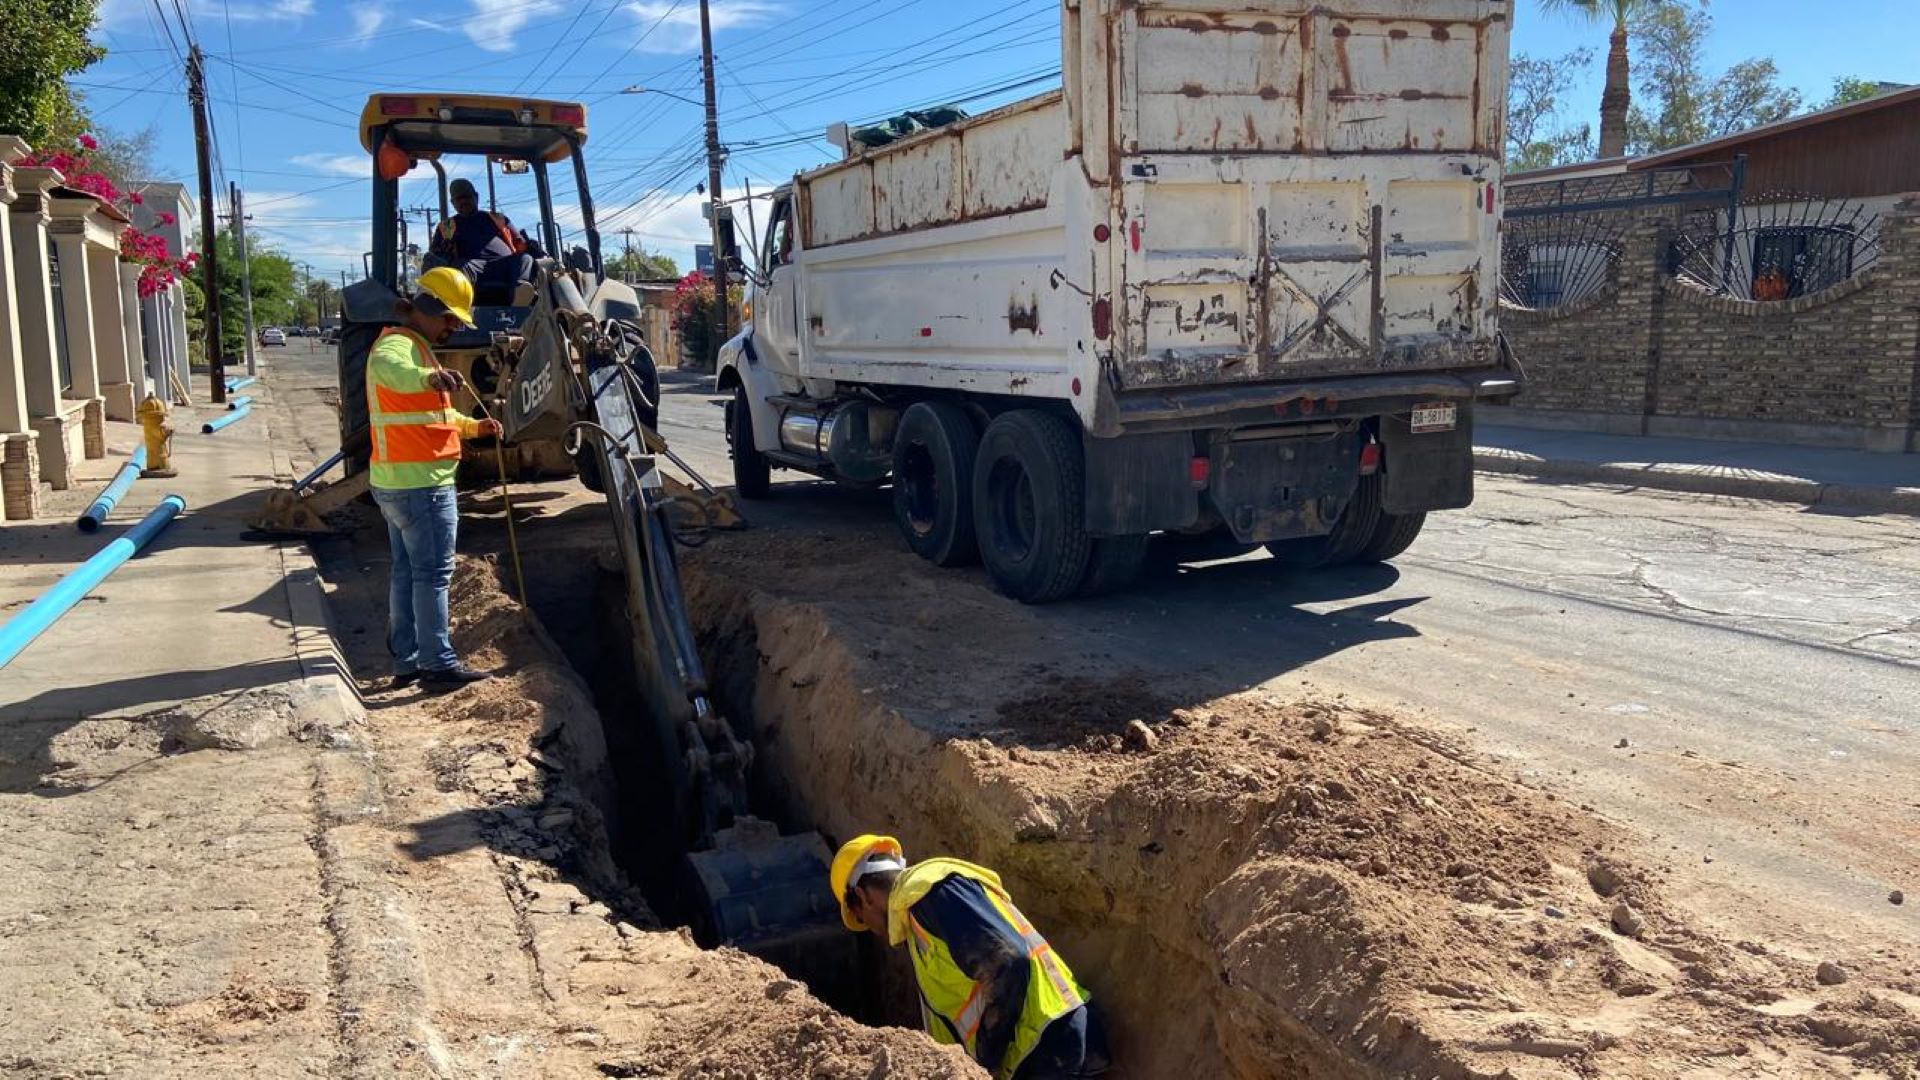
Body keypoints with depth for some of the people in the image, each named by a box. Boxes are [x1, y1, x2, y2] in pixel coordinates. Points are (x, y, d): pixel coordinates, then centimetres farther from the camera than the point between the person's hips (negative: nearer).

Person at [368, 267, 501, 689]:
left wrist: (473, 426, 13)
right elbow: (384, 367, -40)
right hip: (421, 483, -10)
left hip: (396, 483, 10)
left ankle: (407, 660, 20)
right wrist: (429, 376, -58)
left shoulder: (415, 347, 20)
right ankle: (438, 663, -3)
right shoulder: (400, 344, -13)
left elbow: (436, 413, 28)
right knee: (432, 573, -6)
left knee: (406, 572, 13)